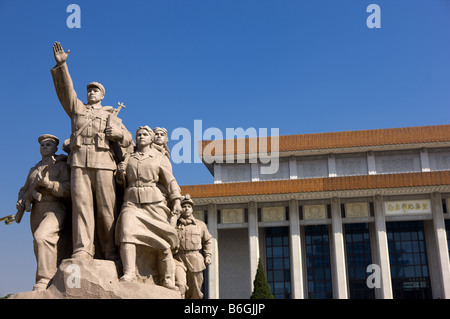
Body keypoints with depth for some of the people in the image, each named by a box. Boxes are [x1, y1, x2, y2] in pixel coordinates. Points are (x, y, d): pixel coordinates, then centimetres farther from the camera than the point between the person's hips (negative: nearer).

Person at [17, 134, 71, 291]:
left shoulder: (62, 166, 6)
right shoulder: (34, 170, 24)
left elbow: (68, 189, -8)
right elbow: (24, 190, 26)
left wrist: (48, 183, -22)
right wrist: (21, 201, 3)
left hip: (55, 209, -7)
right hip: (37, 212, 7)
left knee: (42, 237, -30)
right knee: (42, 252, 3)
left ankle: (45, 280, -31)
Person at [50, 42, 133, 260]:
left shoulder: (111, 116, 24)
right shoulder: (77, 109, 27)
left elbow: (128, 140, 17)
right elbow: (66, 90, 12)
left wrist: (118, 133, -6)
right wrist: (61, 65, -1)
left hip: (103, 162, -1)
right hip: (79, 162, 1)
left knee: (106, 207, -7)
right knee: (81, 203, -11)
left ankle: (109, 250, -4)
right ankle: (83, 249, -16)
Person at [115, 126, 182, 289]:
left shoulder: (160, 158, 16)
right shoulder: (128, 158, 21)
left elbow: (170, 180, 8)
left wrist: (176, 200, -5)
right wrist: (121, 173, 0)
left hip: (154, 203, -1)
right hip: (131, 202, 1)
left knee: (163, 242, -5)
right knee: (127, 233, -24)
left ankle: (168, 281, 2)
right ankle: (128, 274, -28)